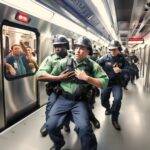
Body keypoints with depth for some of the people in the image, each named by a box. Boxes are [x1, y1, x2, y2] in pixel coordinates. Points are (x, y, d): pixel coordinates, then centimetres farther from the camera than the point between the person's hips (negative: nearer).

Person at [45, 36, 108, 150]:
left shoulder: (93, 65, 1)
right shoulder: (65, 62, 5)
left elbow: (104, 83, -9)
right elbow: (51, 77, 13)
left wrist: (86, 78, -16)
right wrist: (59, 77, -2)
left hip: (80, 101, -1)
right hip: (63, 99, 2)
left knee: (84, 128, -22)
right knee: (51, 126, -10)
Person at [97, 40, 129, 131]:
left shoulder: (122, 59, -4)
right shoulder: (105, 58, -8)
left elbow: (127, 70, -7)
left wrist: (120, 70, -25)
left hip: (117, 83, -1)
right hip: (106, 82, 1)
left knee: (117, 99, -21)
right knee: (103, 101, 13)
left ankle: (115, 119, 2)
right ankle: (108, 109, 51)